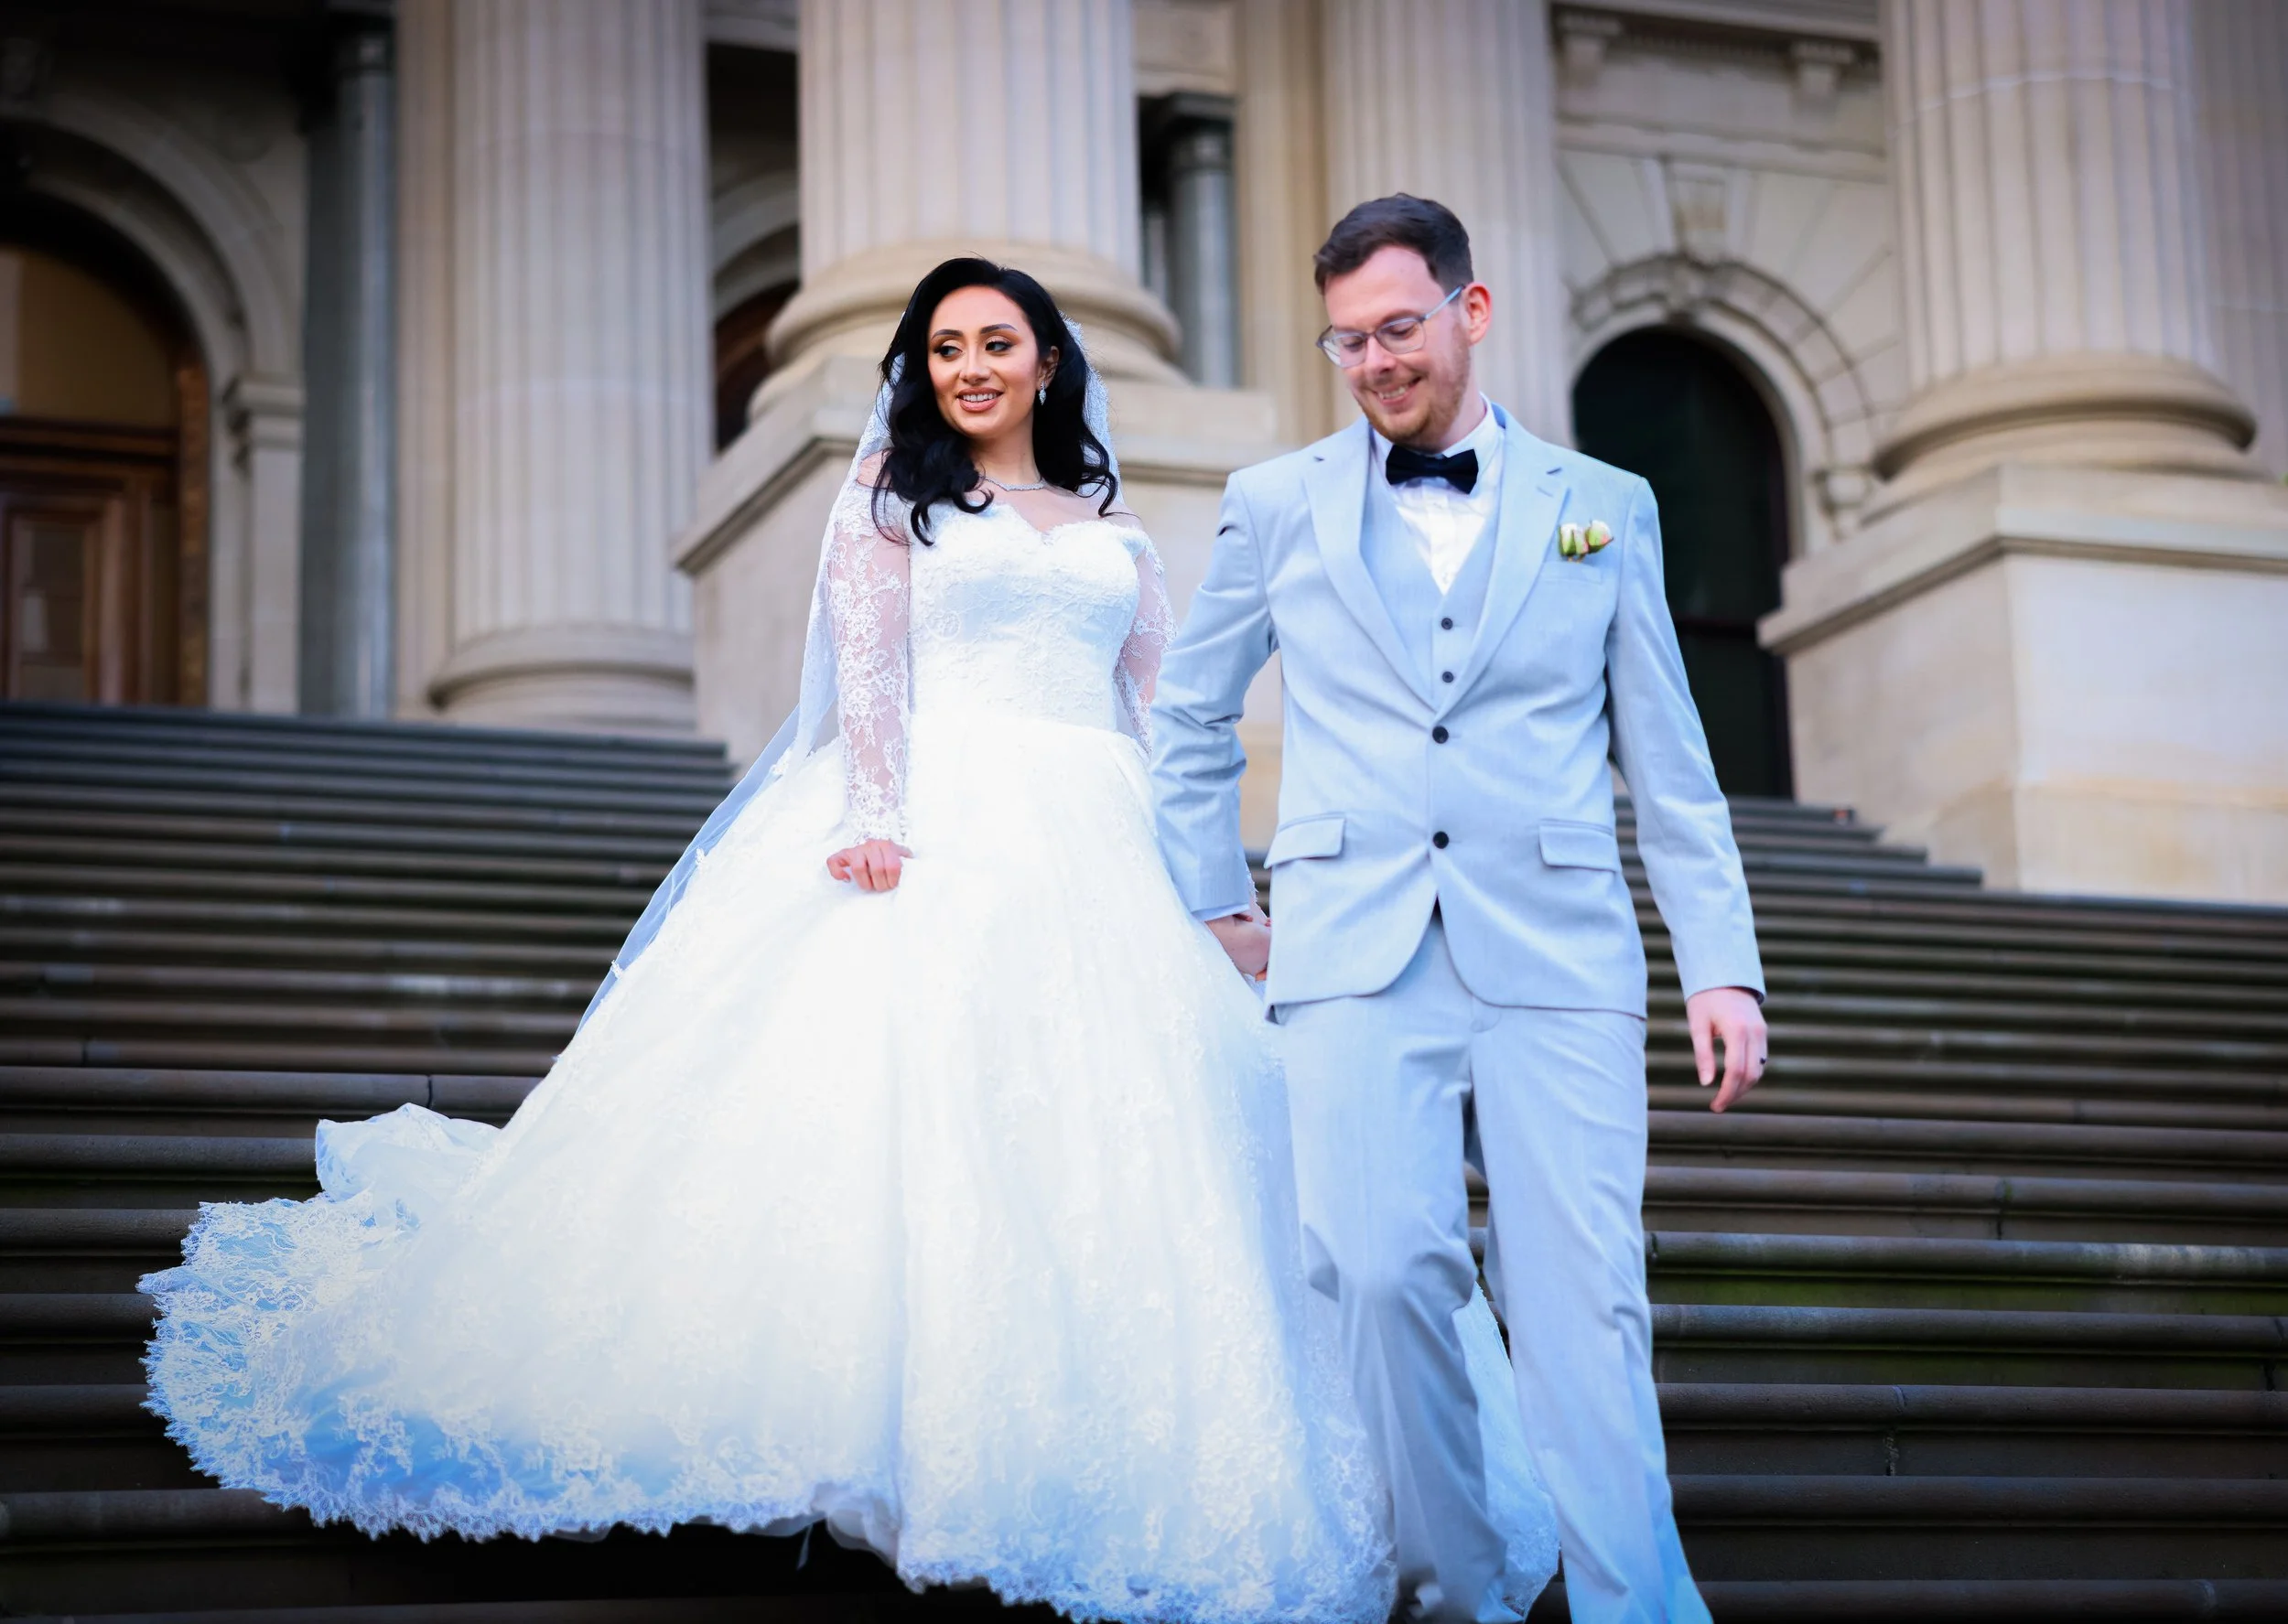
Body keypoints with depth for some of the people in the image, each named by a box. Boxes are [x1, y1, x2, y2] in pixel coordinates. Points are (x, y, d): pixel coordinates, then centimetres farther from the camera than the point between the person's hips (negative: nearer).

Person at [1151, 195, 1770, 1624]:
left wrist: (1724, 968, 4)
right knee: (1382, 1278, -11)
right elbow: (1190, 718, 22)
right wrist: (1217, 905, 16)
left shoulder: (1607, 508, 12)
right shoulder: (1277, 505, 12)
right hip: (1353, 959, 0)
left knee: (1585, 1305, -6)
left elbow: (1670, 768, 11)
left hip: (1556, 961, 0)